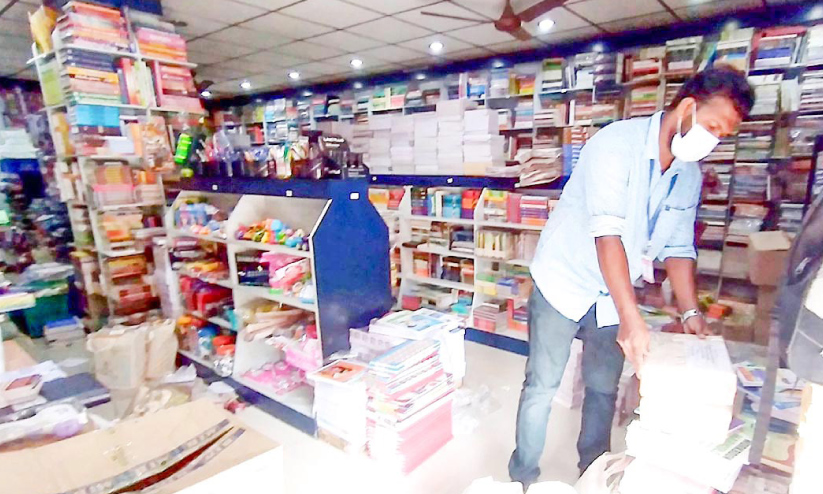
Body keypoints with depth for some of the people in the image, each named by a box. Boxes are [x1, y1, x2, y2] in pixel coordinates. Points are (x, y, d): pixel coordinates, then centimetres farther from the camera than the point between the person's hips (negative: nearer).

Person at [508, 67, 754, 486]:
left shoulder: (690, 175, 4)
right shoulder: (617, 144, -19)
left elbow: (678, 246, 9)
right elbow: (607, 234, -28)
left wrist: (690, 312, -1)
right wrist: (631, 318, -32)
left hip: (613, 296, 6)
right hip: (565, 285, -6)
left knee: (604, 391, 16)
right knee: (541, 387, 3)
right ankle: (522, 476, 23)